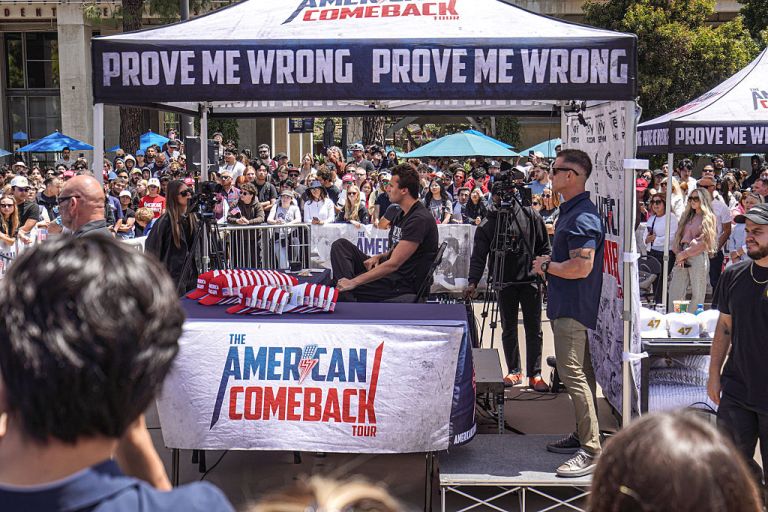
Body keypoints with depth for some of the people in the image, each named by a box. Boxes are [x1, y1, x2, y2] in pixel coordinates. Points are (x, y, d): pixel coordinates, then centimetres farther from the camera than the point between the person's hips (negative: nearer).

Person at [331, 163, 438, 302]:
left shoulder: (420, 220, -20)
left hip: (404, 283, -11)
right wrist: (379, 257, -1)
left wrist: (353, 282, -23)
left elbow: (394, 264, -24)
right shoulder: (402, 214, 14)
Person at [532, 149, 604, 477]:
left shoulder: (582, 217, -20)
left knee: (573, 373, -12)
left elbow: (582, 267, -28)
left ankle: (591, 451, -11)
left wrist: (547, 266, -13)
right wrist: (549, 265, 10)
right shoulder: (569, 211, 15)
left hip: (573, 308, -11)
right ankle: (582, 435, 27)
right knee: (580, 373, 16)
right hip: (565, 306, 11)